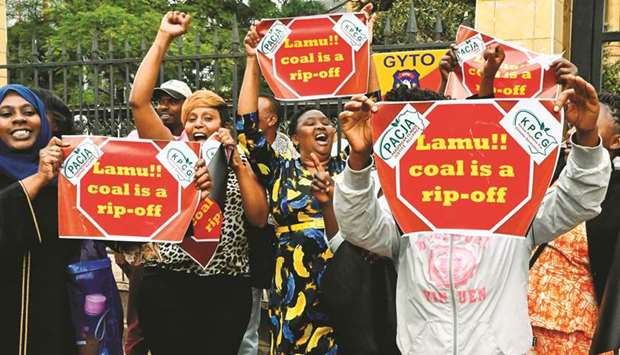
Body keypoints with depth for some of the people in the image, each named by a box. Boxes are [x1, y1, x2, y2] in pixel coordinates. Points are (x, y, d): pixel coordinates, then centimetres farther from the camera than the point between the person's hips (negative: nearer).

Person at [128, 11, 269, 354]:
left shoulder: (240, 165, 12)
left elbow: (258, 217, -2)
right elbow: (138, 101, -6)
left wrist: (236, 161, -7)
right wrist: (163, 38, -5)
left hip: (226, 286, 2)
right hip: (168, 284, -1)